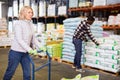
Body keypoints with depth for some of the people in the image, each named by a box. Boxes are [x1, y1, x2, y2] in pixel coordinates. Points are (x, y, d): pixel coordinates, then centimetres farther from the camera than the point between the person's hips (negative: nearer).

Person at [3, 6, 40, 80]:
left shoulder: (31, 25, 7)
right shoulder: (18, 24, -14)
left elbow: (33, 39, 11)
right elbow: (19, 39, -22)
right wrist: (29, 49, -30)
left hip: (25, 53, 6)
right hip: (16, 52, -6)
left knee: (27, 74, 7)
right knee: (10, 72, 9)